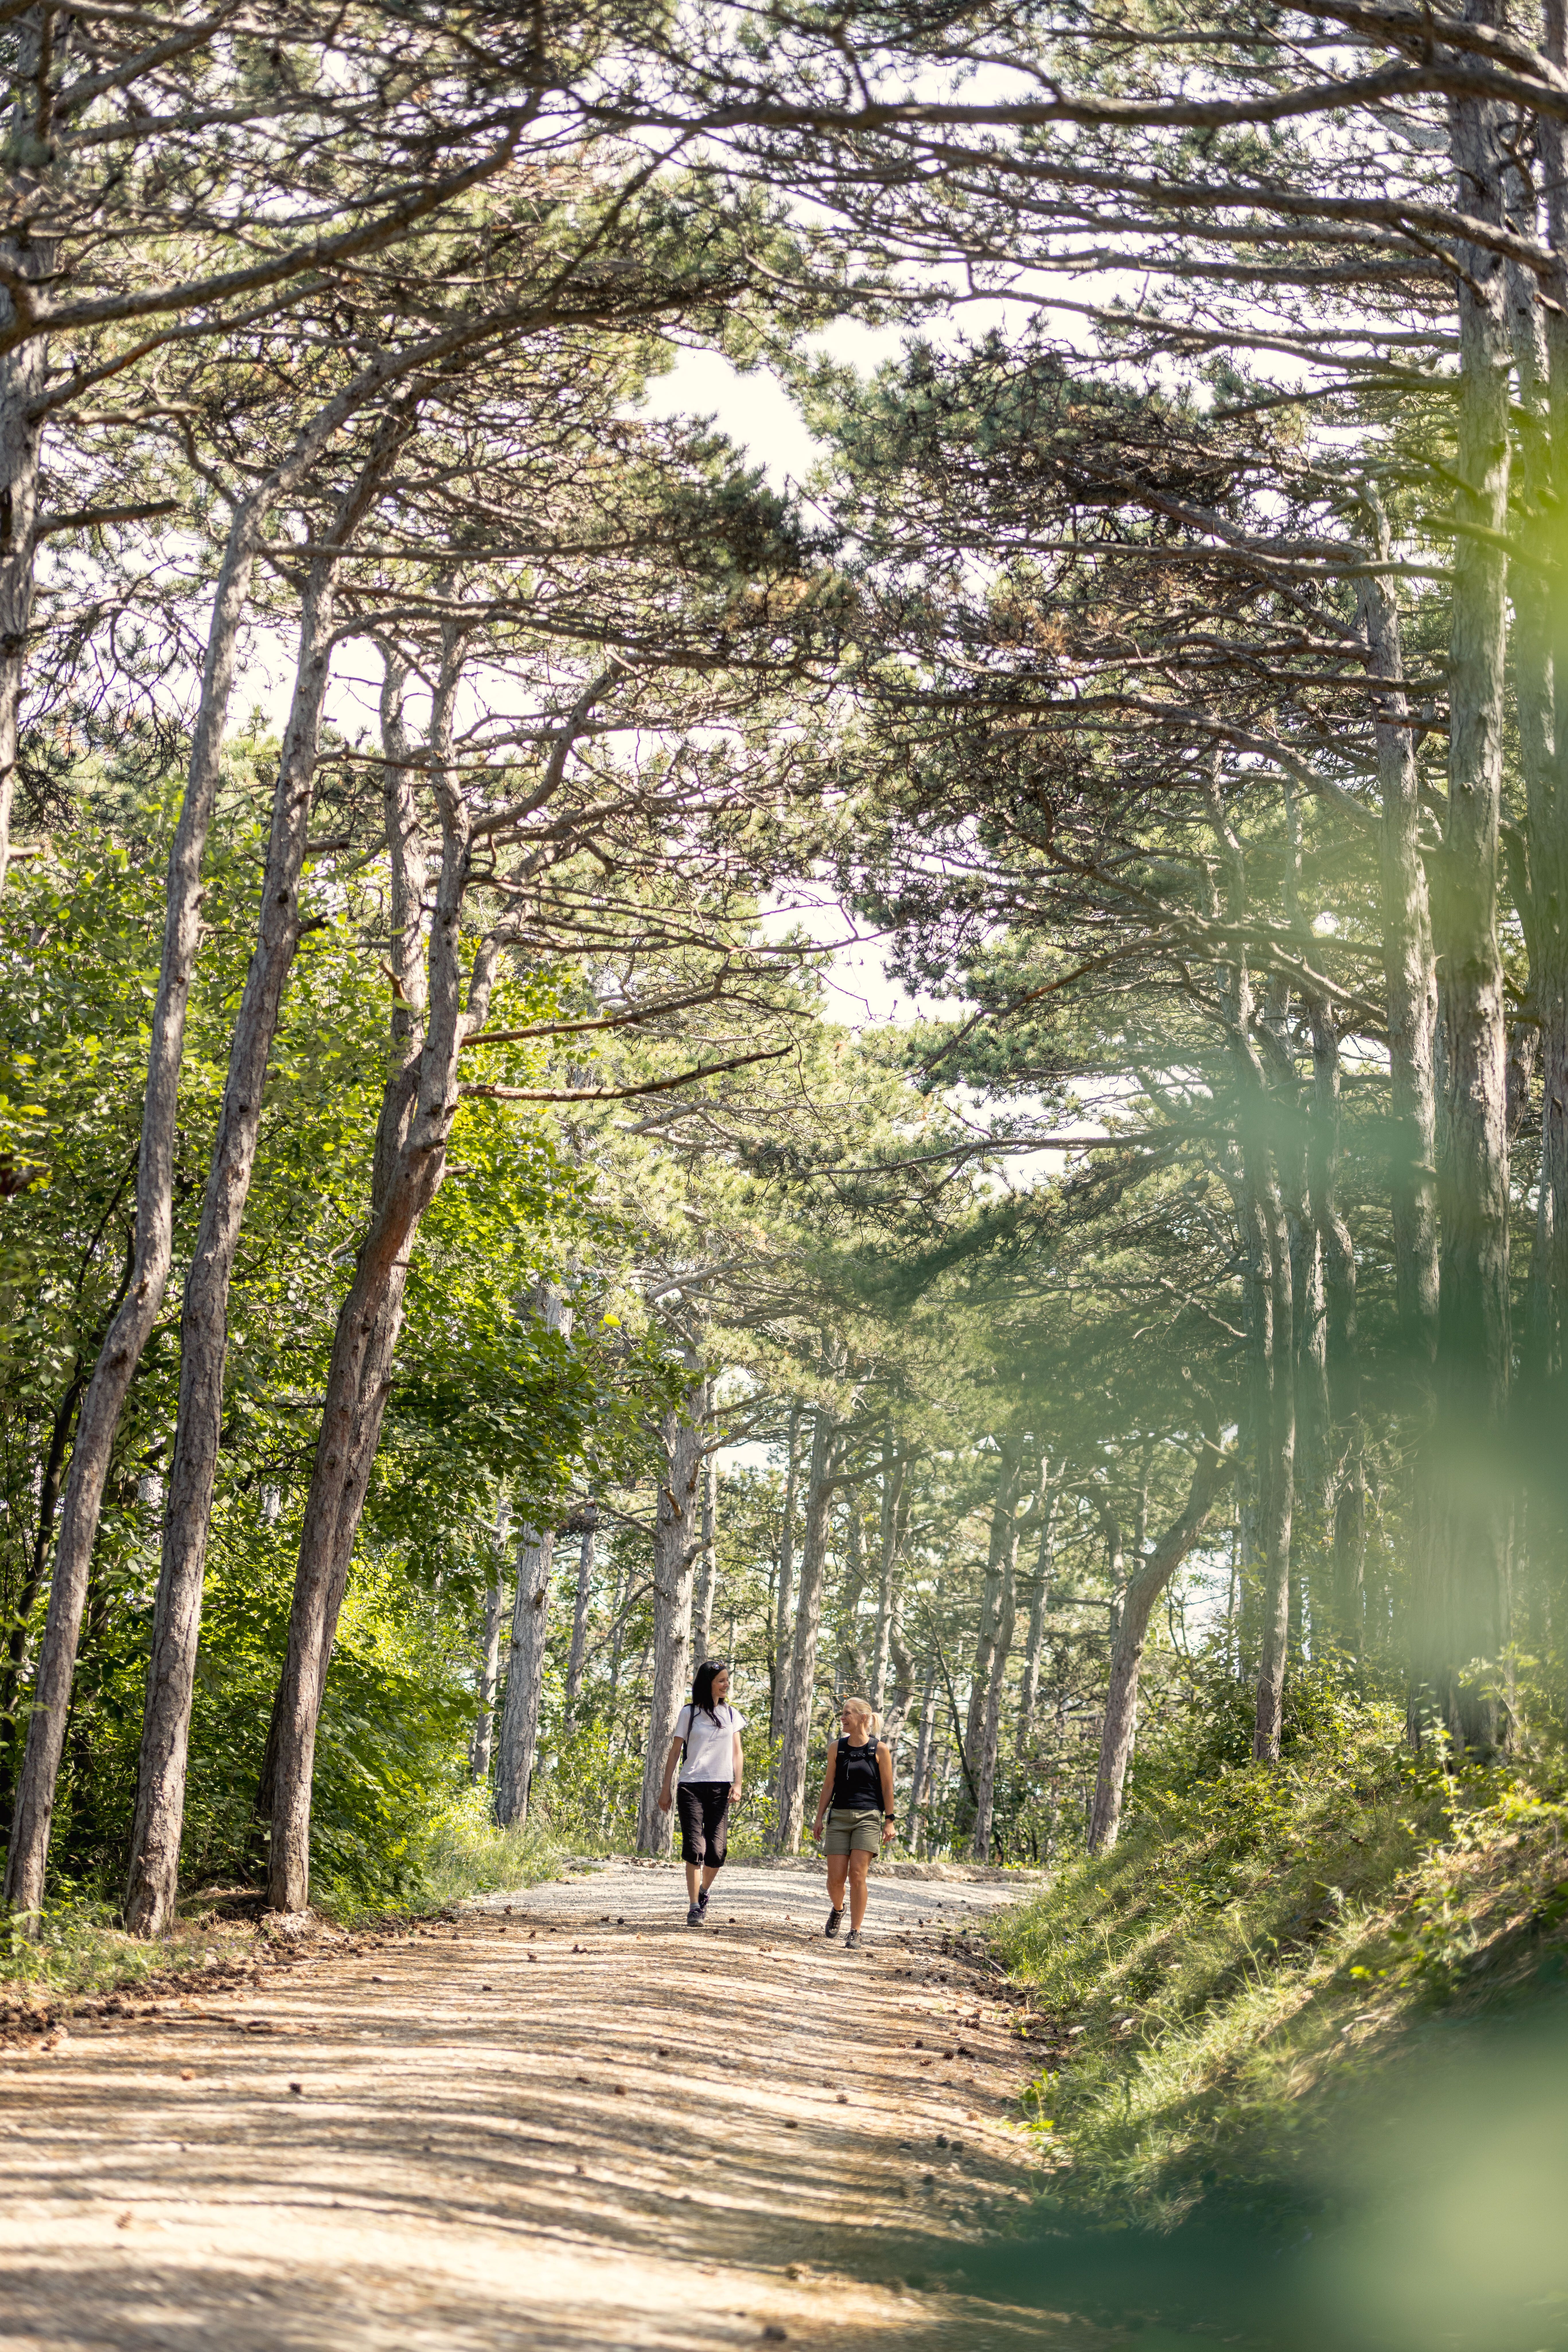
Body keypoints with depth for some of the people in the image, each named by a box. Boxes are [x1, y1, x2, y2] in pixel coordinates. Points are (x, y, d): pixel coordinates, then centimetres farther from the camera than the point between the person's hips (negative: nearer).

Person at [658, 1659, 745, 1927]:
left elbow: (737, 1753, 12)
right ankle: (694, 1907, -6)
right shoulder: (690, 1713, 4)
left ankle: (704, 1893, 24)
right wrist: (666, 1789, 2)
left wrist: (738, 1784, -2)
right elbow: (675, 1752, 6)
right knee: (695, 1849, -12)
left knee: (716, 1852, -4)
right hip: (692, 1787, -2)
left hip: (720, 1789, 2)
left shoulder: (732, 1714, 13)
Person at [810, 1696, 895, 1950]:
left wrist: (890, 1821, -1)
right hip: (839, 1816, 3)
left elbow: (887, 1788, 2)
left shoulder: (880, 1750, -1)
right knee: (836, 1878, -2)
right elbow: (828, 1785, 11)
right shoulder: (837, 1748, 6)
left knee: (857, 1875, -11)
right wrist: (819, 1818, 9)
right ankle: (838, 1910, 31)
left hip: (868, 1817, -3)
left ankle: (855, 1934, -3)